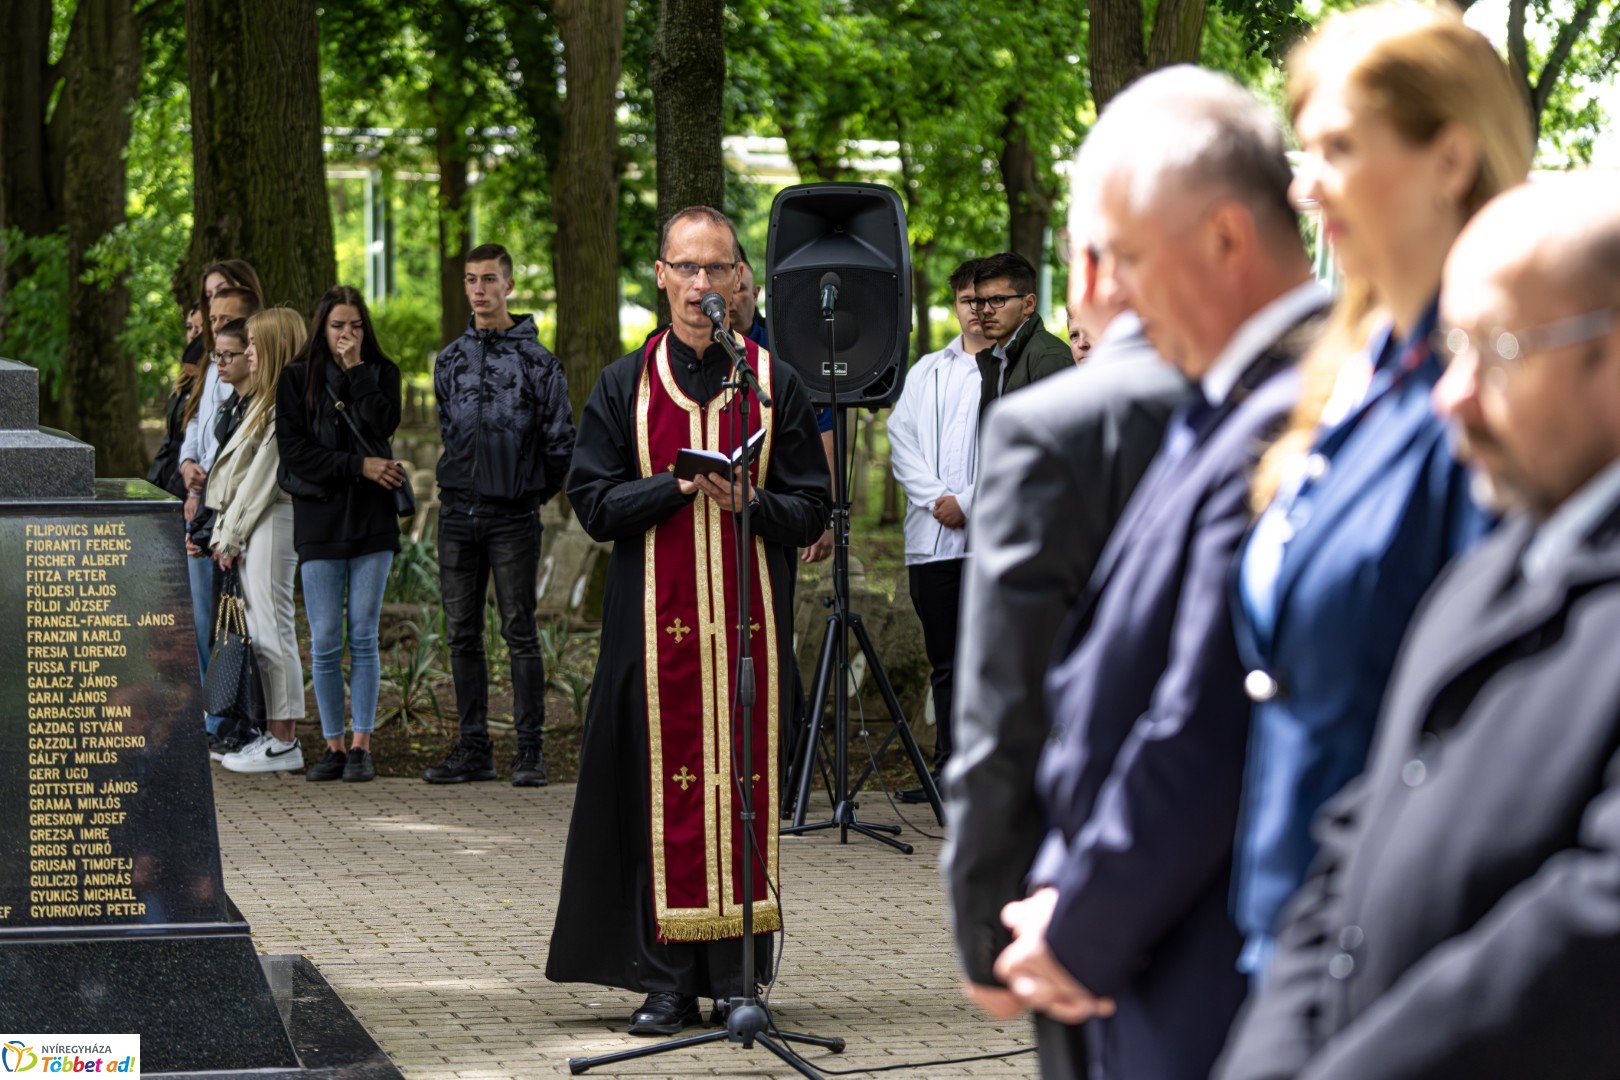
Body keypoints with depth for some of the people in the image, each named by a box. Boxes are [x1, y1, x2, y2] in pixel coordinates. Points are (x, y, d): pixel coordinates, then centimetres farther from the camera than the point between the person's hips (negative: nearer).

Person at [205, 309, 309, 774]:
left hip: (273, 521, -10)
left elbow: (264, 473, -14)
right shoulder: (264, 399, 19)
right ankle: (274, 733, 12)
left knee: (273, 630, -8)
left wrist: (231, 535, -10)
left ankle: (284, 741, -5)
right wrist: (225, 533, 12)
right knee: (260, 631, 9)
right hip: (249, 526, 10)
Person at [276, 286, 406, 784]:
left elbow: (383, 425, -8)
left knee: (363, 637, 1)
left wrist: (355, 369, -9)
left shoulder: (380, 373, 9)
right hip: (319, 517, -1)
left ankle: (361, 744, 5)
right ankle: (333, 745, 7)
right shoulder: (297, 377, 3)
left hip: (371, 519, 1)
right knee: (324, 642, -1)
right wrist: (359, 466, -11)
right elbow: (294, 449, -5)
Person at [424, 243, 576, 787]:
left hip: (514, 517, -4)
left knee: (520, 633, -3)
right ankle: (473, 748, 12)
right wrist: (467, 483, 14)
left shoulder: (537, 360, -3)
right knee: (462, 634, 6)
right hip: (458, 513, 4)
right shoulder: (450, 360, 11)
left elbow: (560, 442, 0)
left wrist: (530, 494, 6)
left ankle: (530, 749, 2)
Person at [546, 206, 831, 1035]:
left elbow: (811, 509, 5)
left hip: (749, 619, 0)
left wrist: (748, 502, -15)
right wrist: (680, 484, -12)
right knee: (663, 794, -2)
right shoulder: (624, 387, 8)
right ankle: (668, 981, 4)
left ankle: (739, 975, 8)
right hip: (656, 621, 0)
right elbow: (593, 502, 2)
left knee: (744, 786, 1)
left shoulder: (774, 383, 7)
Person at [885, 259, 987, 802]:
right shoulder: (925, 371, 20)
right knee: (944, 663, 9)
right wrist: (934, 498, -5)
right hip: (931, 538, 5)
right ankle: (949, 767, 15)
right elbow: (901, 440, 10)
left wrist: (967, 503, -12)